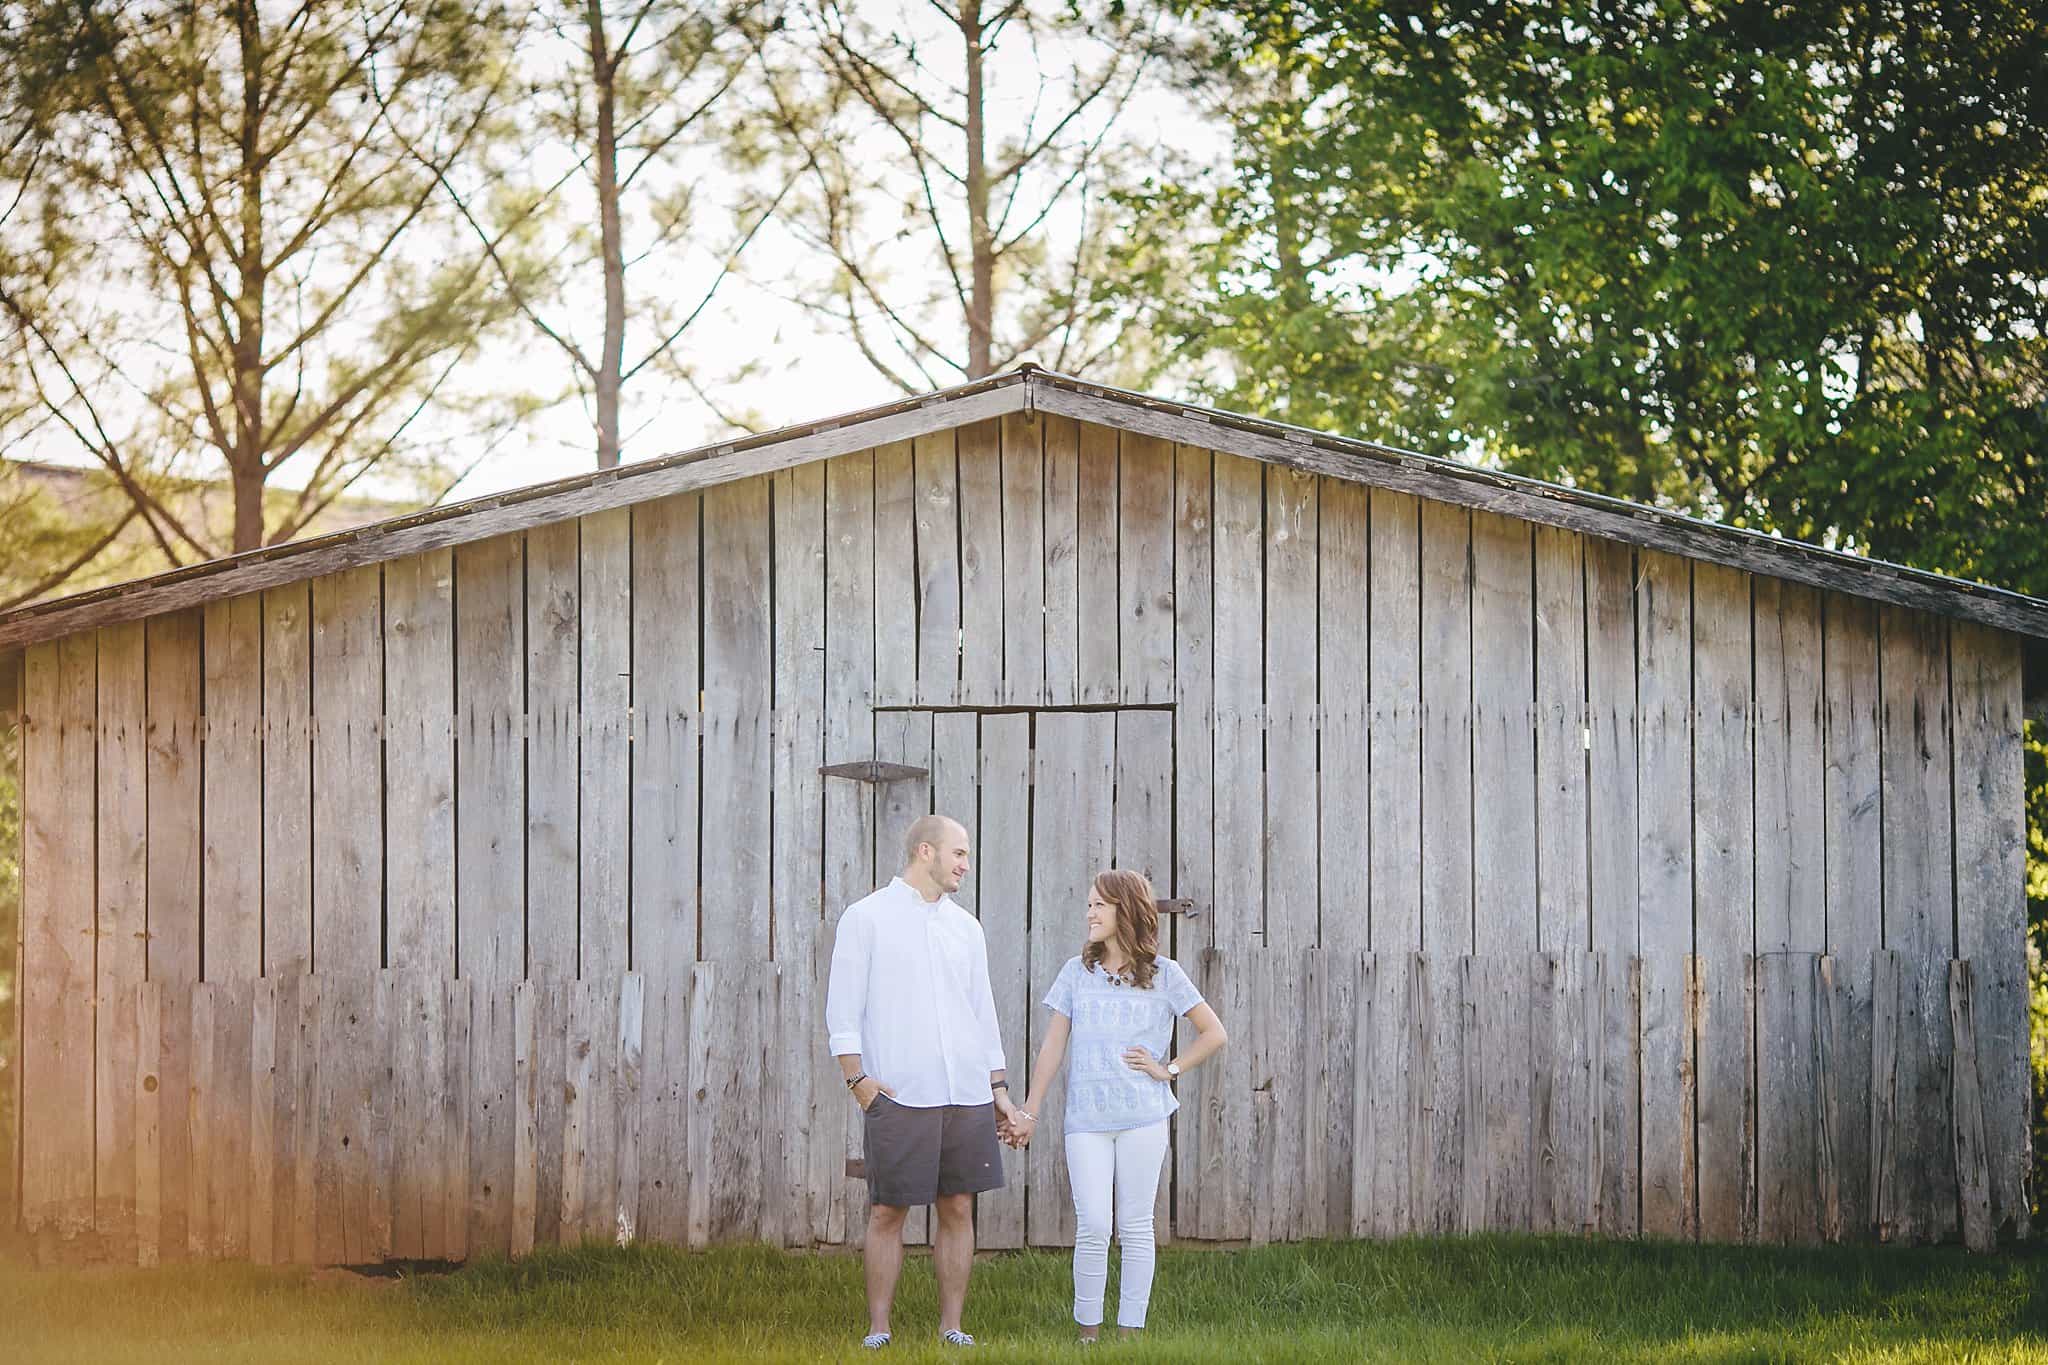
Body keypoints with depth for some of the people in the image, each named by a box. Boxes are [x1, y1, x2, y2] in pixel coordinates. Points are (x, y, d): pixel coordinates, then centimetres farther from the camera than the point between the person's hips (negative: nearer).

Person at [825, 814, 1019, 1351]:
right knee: (887, 1212, -2)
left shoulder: (966, 927, 16)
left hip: (967, 1095, 5)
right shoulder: (867, 918, 1)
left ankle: (951, 1326, 10)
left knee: (959, 1209, 4)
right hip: (898, 1097, -4)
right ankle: (878, 1328, 4)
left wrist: (999, 1087, 14)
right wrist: (858, 1079, -10)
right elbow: (842, 1010, -2)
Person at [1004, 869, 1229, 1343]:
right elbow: (1052, 1046, 10)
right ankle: (1088, 1331, 2)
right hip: (1085, 1118, 1)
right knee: (1092, 1227, -7)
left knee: (1135, 1228, 3)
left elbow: (1214, 1033, 8)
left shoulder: (1163, 974, 3)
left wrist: (1168, 1069, -1)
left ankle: (1130, 1331, 8)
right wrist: (1029, 1112, 7)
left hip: (1142, 1116, -1)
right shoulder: (1077, 972, 9)